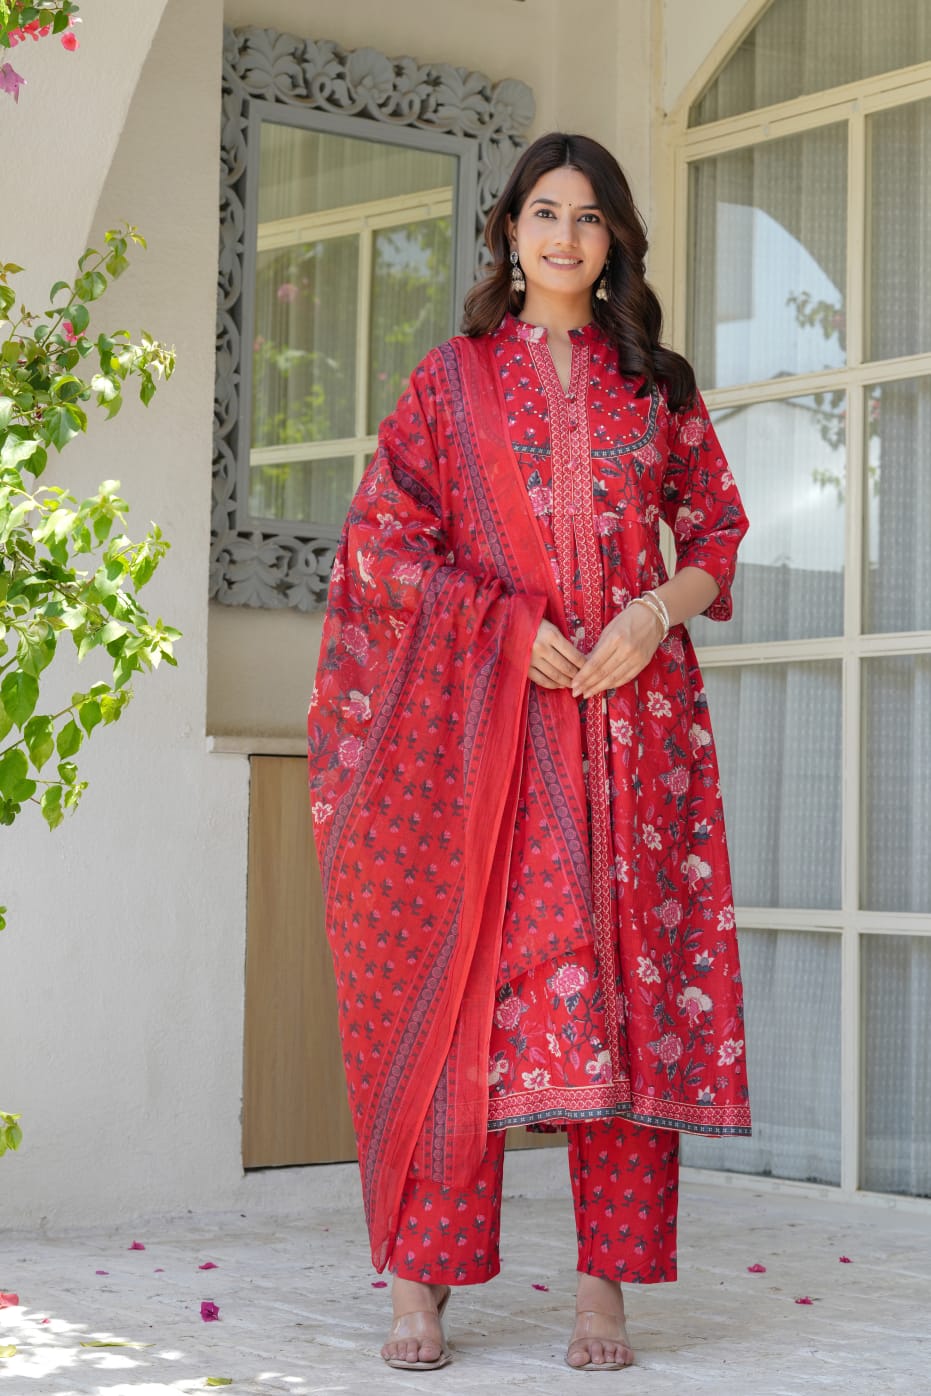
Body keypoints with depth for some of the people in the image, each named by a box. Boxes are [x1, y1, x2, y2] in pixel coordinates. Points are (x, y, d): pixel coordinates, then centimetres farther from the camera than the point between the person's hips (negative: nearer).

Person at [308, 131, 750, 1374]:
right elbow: (382, 538, 3)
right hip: (486, 710, -1)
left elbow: (719, 537, 14)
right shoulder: (453, 381, 10)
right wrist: (510, 622, -9)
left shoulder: (658, 385, 14)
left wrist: (658, 611, -7)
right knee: (464, 972, -5)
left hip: (631, 708, 1)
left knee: (624, 976, -3)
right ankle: (421, 1279, 1)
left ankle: (605, 1285, 2)